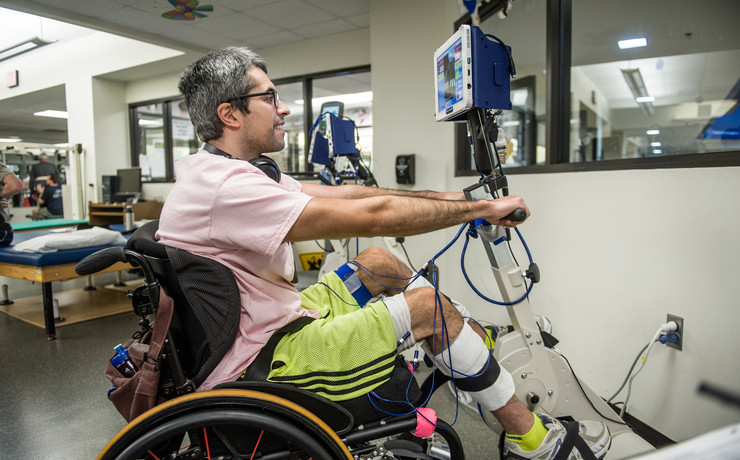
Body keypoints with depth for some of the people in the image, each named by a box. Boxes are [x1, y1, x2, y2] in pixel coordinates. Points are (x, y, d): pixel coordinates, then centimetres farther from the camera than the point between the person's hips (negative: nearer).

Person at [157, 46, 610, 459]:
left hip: (265, 326, 10)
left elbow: (345, 194, 3)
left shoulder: (222, 169, 7)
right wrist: (483, 208, -16)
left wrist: (449, 197, -1)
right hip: (259, 366, -10)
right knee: (427, 305, -13)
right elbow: (370, 216, -29)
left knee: (379, 262, 9)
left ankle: (477, 346, 27)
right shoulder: (225, 186, -26)